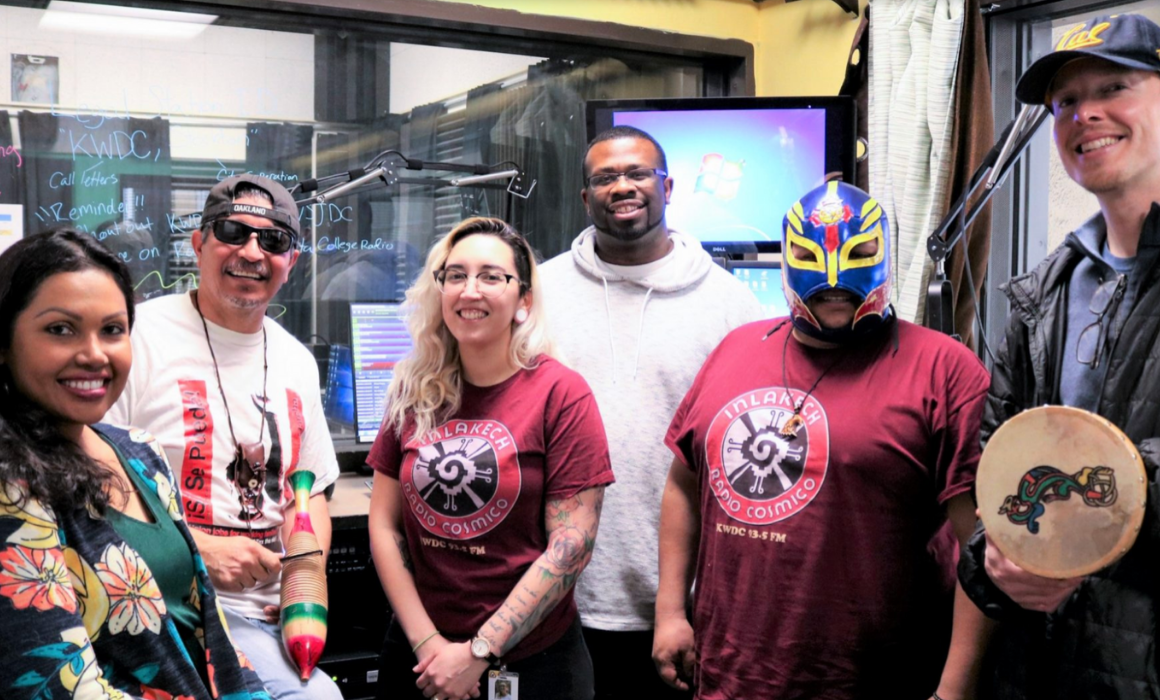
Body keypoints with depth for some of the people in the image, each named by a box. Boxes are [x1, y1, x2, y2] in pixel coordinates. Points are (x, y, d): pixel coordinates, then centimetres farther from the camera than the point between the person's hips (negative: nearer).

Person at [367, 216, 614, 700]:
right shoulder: (416, 394, 1)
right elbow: (383, 523, 2)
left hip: (530, 660, -3)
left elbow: (571, 547, -14)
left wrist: (478, 652, -14)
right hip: (418, 656, 4)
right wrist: (427, 641, -8)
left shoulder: (560, 394, -11)